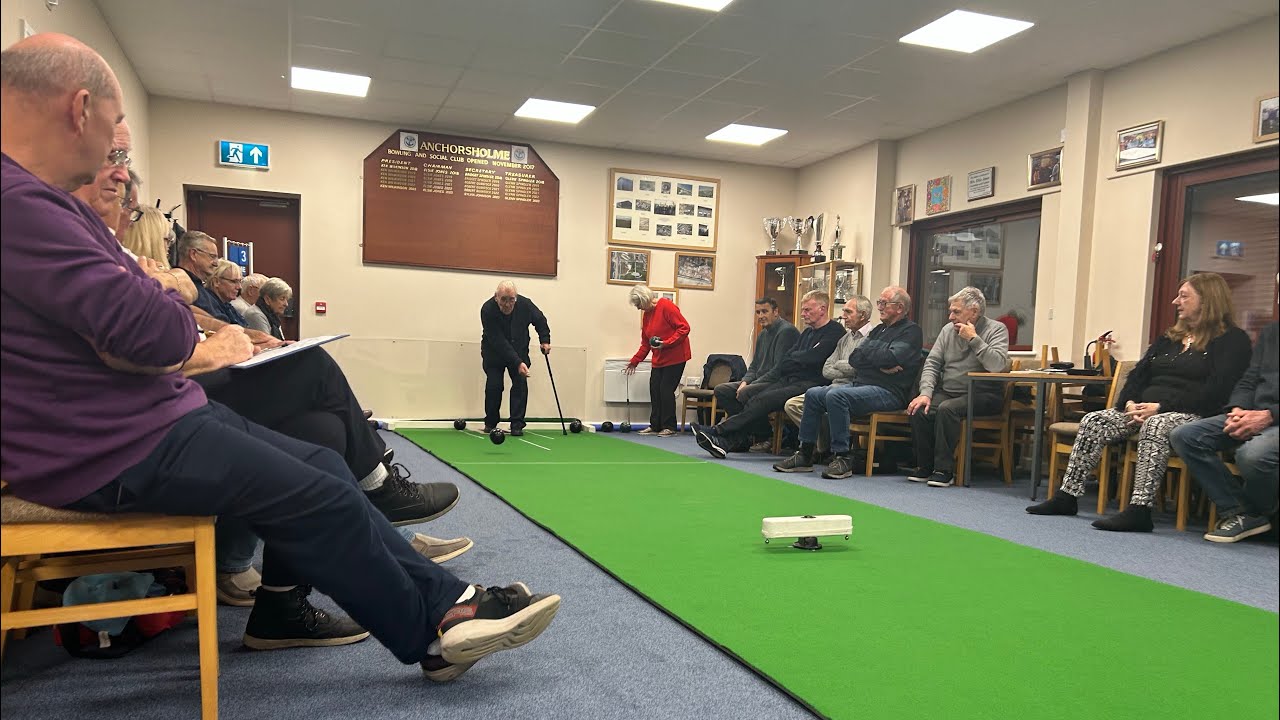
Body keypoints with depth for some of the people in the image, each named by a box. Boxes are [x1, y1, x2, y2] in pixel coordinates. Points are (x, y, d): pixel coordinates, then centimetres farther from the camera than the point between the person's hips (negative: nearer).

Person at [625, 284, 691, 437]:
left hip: (675, 357, -8)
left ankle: (669, 427, 3)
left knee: (666, 390, -7)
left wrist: (666, 343, -22)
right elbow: (645, 343, 19)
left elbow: (684, 328, -17)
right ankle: (655, 426, 12)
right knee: (654, 390, 4)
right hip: (659, 359, 8)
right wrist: (634, 361, 16)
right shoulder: (646, 315, 12)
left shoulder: (666, 307, -14)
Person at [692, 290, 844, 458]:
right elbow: (787, 360, 19)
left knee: (765, 400, -24)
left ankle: (719, 431, -26)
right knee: (757, 399, -16)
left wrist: (794, 356, 7)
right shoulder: (808, 332, 25)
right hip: (789, 380, 8)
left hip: (810, 383, -8)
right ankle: (726, 441, -28)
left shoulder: (835, 332, -2)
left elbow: (811, 358, -14)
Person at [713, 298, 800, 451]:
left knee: (746, 393, -33)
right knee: (721, 390, -3)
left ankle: (766, 438, -16)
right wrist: (744, 382, 0)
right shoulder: (763, 334, 19)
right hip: (761, 381, 10)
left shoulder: (787, 331, -12)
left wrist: (750, 385, -18)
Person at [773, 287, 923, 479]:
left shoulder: (911, 331, -1)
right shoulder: (879, 330, 24)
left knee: (836, 396, -30)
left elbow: (890, 358, -20)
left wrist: (868, 349, 0)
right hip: (860, 384, 9)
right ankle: (805, 454, -2)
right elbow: (854, 358, 10)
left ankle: (842, 457, -24)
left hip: (887, 391, -9)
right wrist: (880, 364, -8)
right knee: (813, 394, -3)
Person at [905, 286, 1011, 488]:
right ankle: (925, 467, -9)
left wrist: (974, 339, -17)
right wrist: (925, 393, -6)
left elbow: (998, 365, -20)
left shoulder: (996, 329, -3)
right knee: (919, 410, -23)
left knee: (947, 409, -33)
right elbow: (932, 363, 8)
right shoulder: (948, 329, 12)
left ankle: (944, 470, -23)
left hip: (980, 394, -5)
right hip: (947, 391, 5)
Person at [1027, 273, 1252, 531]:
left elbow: (1215, 391, -13)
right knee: (1093, 421, -13)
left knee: (1155, 426, -39)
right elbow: (1139, 373, 17)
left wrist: (1162, 407, -20)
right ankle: (1067, 496, -14)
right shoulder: (1170, 337, 25)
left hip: (1192, 415, -7)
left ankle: (1140, 509, -43)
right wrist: (1130, 403, -5)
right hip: (1147, 410, 7)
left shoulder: (1232, 340, 1)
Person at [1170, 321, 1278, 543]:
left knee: (1252, 454, -38)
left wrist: (1268, 416, -21)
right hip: (1252, 414, 7)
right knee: (1183, 436, -15)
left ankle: (1254, 513, -4)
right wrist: (1237, 410, -3)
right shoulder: (1269, 332, 21)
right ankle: (1235, 511, -11)